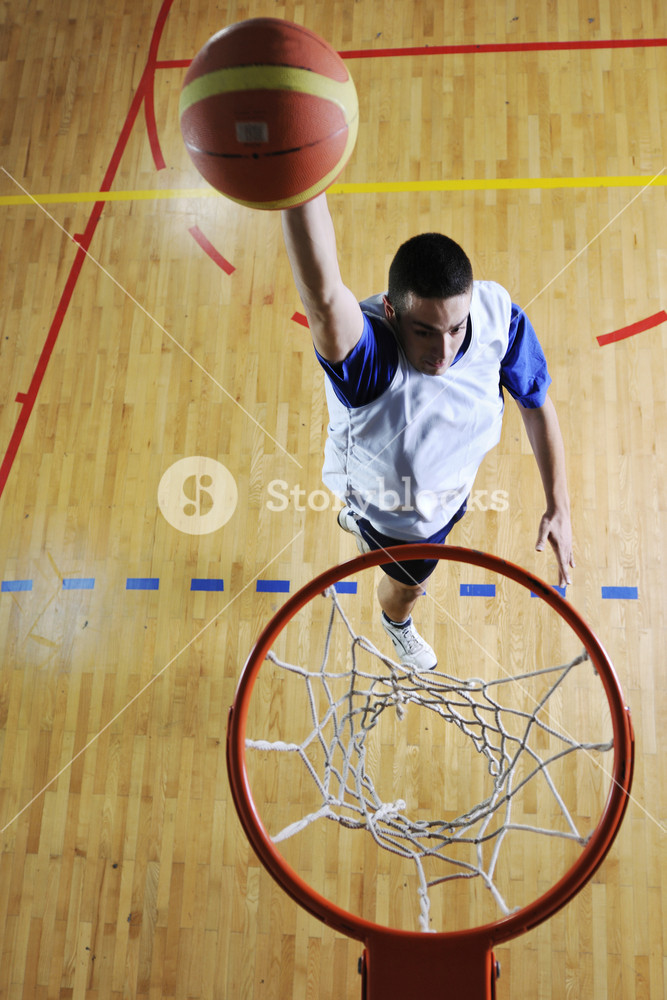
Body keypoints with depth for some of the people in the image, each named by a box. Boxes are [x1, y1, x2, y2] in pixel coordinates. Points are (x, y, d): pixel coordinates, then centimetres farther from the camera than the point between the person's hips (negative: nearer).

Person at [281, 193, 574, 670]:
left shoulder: (499, 315, -31)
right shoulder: (367, 354, -48)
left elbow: (537, 404, -14)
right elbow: (322, 296, -73)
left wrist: (558, 505, -12)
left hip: (450, 489, 4)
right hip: (382, 501, -4)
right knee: (408, 583, 28)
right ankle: (398, 623, 70)